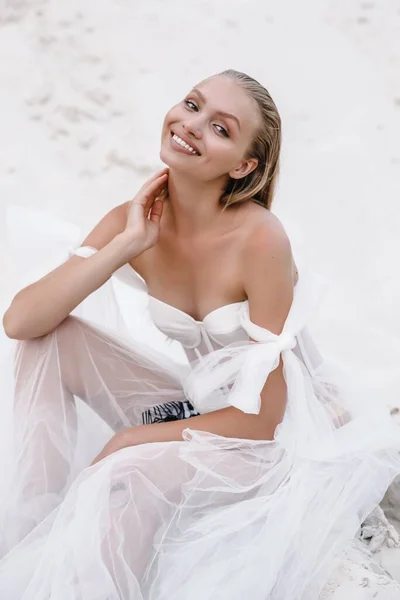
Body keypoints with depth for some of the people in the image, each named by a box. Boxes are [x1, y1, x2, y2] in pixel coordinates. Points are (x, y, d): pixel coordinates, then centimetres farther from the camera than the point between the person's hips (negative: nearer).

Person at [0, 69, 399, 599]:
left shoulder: (258, 239, -25)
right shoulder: (134, 220, -9)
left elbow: (260, 417, -21)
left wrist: (129, 439, -17)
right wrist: (126, 246, -25)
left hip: (277, 435, -6)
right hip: (200, 407, 6)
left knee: (120, 480, -32)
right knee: (52, 337, -11)